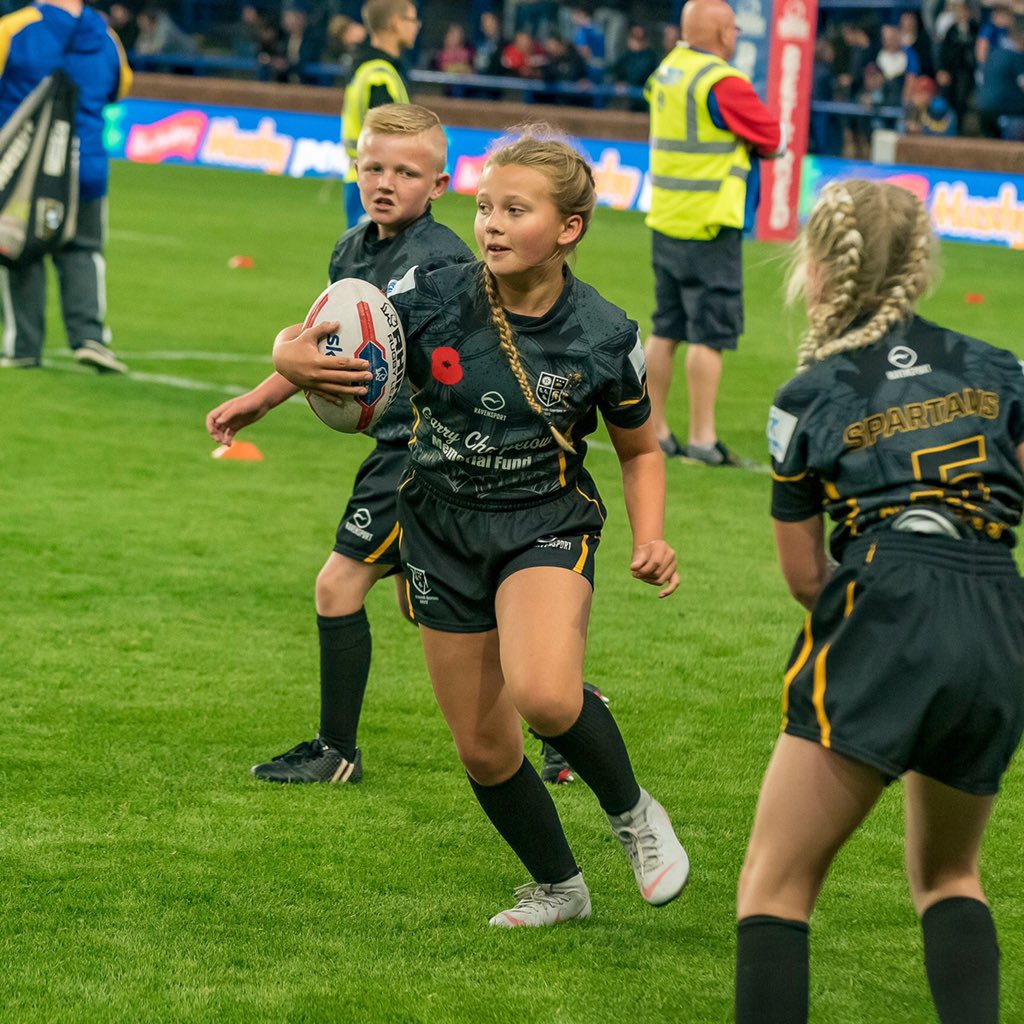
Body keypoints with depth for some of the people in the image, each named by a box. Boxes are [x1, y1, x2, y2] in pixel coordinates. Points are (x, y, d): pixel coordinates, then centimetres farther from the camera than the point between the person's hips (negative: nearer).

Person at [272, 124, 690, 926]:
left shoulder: (604, 336, -12)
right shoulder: (430, 300, -13)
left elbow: (640, 449, 5)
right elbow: (305, 343, -4)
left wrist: (650, 540, -11)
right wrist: (291, 357, -29)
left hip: (546, 527, -3)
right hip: (444, 534, 3)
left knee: (543, 694, -31)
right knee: (483, 749, 8)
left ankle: (632, 812, -1)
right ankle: (558, 887, 34)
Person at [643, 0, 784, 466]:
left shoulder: (666, 72, 10)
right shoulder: (723, 83, -15)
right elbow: (772, 139, -9)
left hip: (665, 222, 8)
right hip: (708, 225, -8)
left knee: (666, 331, 13)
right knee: (710, 334, -5)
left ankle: (653, 430, 17)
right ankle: (702, 439, -5)